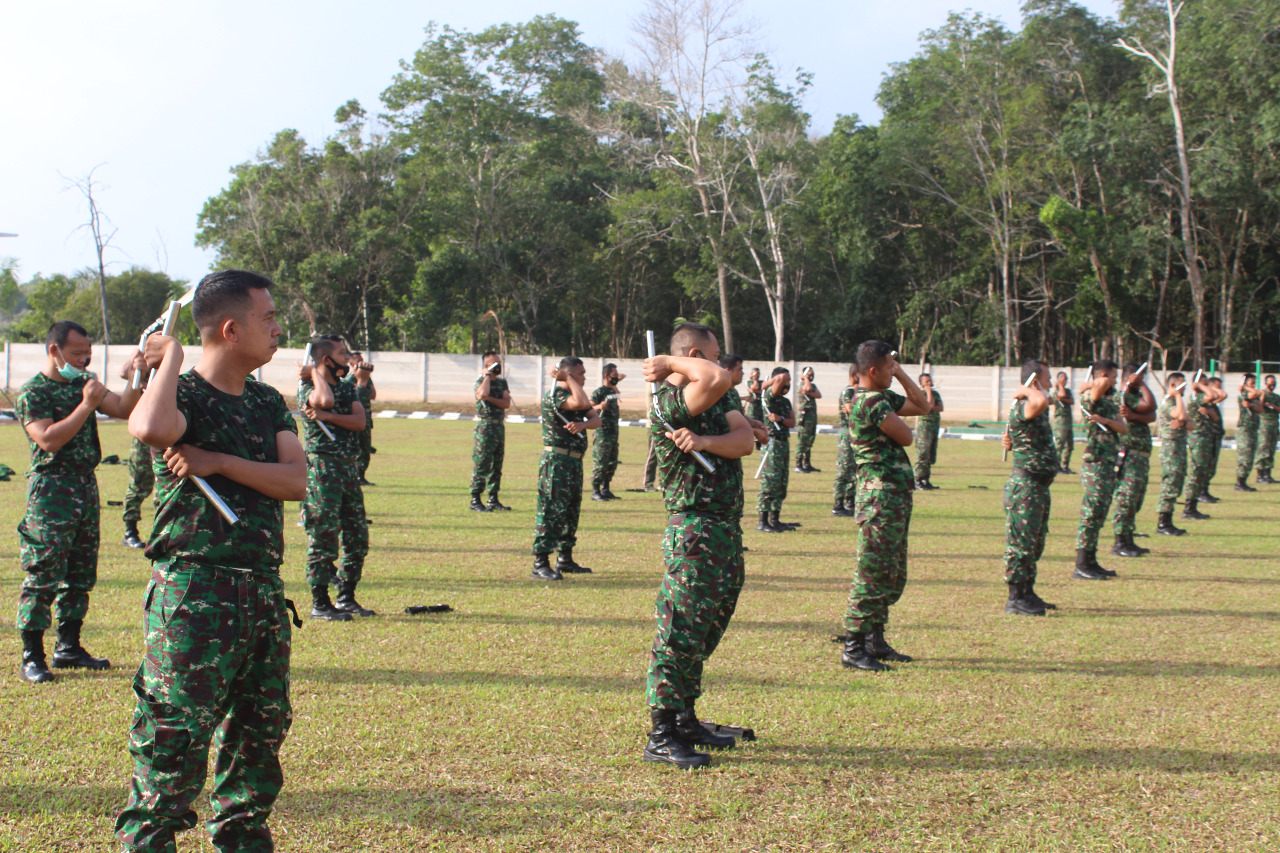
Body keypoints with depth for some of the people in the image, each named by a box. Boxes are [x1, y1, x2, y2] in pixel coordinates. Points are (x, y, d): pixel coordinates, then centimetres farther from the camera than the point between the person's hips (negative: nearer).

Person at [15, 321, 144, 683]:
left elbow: (122, 408, 9)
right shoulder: (33, 392, -8)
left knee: (81, 575, 11)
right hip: (51, 490, -7)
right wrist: (86, 406, -21)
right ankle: (32, 657, -1)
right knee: (42, 575, -7)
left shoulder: (84, 382, 13)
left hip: (86, 485, 8)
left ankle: (68, 647, 21)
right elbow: (48, 440, -20)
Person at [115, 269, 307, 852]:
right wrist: (171, 358, -17)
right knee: (174, 735, -5)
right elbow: (151, 429, -32)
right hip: (194, 591, -7)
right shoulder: (182, 395, -7)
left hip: (263, 590, 7)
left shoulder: (268, 403, 12)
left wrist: (218, 462, -12)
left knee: (262, 729, 15)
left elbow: (296, 481, -1)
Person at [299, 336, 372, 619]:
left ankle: (347, 598, 20)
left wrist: (326, 416, -12)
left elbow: (360, 421, 2)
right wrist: (314, 373, -12)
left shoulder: (348, 387, 16)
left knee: (357, 537, 9)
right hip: (322, 466, -7)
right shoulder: (307, 387, -5)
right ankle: (320, 604, 2)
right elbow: (326, 399, -29)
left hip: (350, 466, 7)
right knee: (324, 537, -6)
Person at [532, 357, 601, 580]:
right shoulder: (554, 395, -12)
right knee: (552, 510, -11)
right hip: (556, 459, -9)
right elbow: (582, 403, -28)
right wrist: (568, 378, -16)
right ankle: (540, 564, -10)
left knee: (572, 510, 13)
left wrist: (582, 424, -15)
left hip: (574, 461, 9)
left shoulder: (574, 394, 17)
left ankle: (565, 559, 22)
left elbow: (596, 418, 6)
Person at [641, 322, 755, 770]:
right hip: (693, 528, -9)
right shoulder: (667, 401, -12)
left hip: (727, 527, 9)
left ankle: (685, 719, 26)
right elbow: (717, 379, -29)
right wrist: (672, 364, -13)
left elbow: (745, 439, 0)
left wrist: (707, 440, -17)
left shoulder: (722, 400, 16)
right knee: (681, 630, -8)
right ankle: (661, 736, -5)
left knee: (707, 629, 15)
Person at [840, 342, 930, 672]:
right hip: (881, 498, -10)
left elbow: (922, 406, 25)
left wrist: (901, 373, 15)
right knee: (873, 574, -8)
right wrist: (896, 419, 7)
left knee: (893, 576, 15)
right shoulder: (871, 402, -16)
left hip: (896, 498, 10)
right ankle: (853, 648, -5)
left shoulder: (883, 398, 16)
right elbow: (906, 437, -14)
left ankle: (875, 640, 23)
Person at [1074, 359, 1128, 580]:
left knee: (1099, 515, 13)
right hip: (1096, 463, -9)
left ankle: (1091, 562, 19)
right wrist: (1087, 386, -12)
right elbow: (1102, 383, -32)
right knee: (1091, 514, -8)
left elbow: (1123, 428, 5)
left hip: (1109, 464, 9)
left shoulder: (1110, 400, 16)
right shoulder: (1090, 398, -11)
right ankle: (1081, 566, -5)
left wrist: (1105, 420, -11)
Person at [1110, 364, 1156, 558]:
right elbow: (1150, 405, -22)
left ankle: (1128, 540, 19)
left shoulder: (1136, 396, 17)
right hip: (1129, 455, -10)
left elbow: (1152, 416, -1)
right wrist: (1142, 385, -10)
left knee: (1135, 501, 12)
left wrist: (1133, 415, -19)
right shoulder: (1123, 397, -11)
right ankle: (1119, 543, -6)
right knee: (1126, 498, -9)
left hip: (1142, 456, 10)